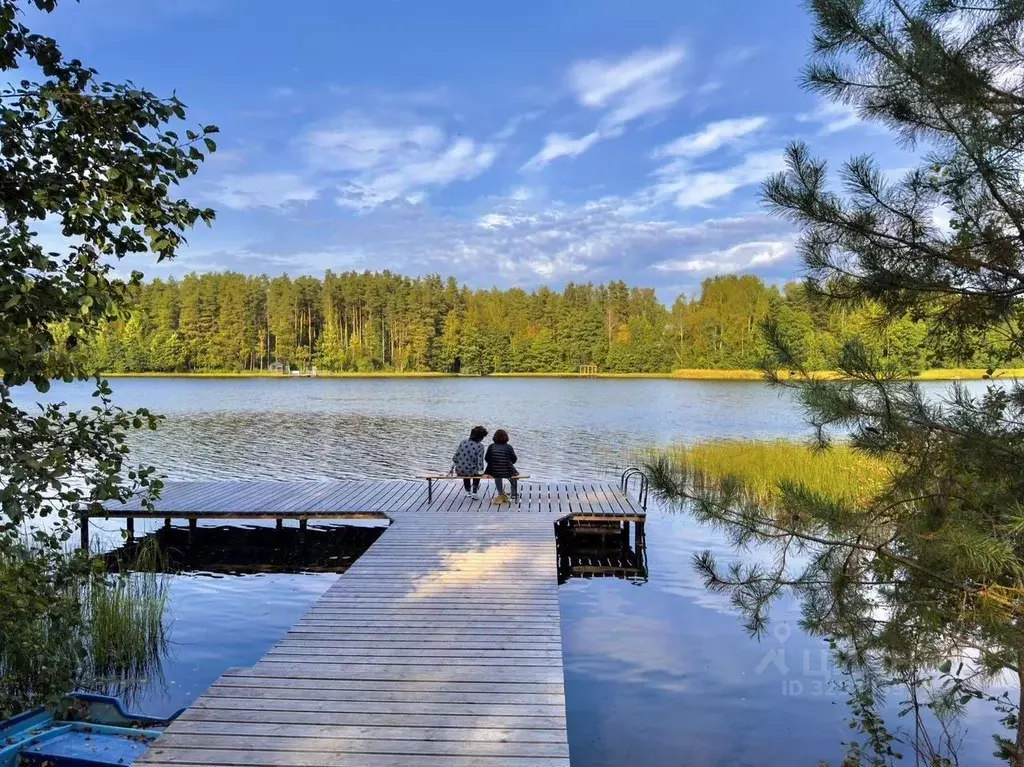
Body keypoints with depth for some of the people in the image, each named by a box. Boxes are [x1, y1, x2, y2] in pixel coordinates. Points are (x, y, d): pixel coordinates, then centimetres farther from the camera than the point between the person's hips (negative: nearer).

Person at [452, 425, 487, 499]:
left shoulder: (463, 442, -2)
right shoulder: (480, 447, -14)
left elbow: (456, 456, 3)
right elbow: (480, 462, -16)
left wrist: (452, 467, 15)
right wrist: (481, 472, -4)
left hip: (459, 471, 3)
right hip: (471, 472, -3)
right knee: (477, 471, 34)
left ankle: (468, 491, 50)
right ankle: (474, 492, 27)